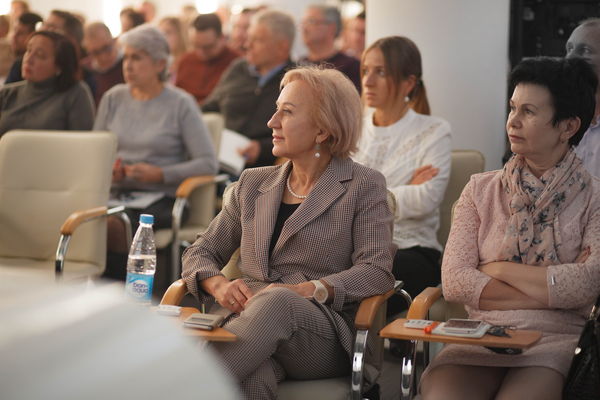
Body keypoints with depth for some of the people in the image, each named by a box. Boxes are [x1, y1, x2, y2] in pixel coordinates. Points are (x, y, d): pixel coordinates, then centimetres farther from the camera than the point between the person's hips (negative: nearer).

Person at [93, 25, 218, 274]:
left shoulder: (181, 104, 1)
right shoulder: (113, 99, 15)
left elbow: (208, 163, -6)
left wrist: (160, 174, -14)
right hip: (117, 192, 4)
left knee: (113, 224, -34)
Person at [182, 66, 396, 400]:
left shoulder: (364, 186, 9)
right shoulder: (253, 184, 22)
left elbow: (376, 271, -4)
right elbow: (201, 252, 22)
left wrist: (307, 289, -20)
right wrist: (218, 284, -3)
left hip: (322, 331, -2)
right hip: (246, 318, 3)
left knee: (276, 303, -40)